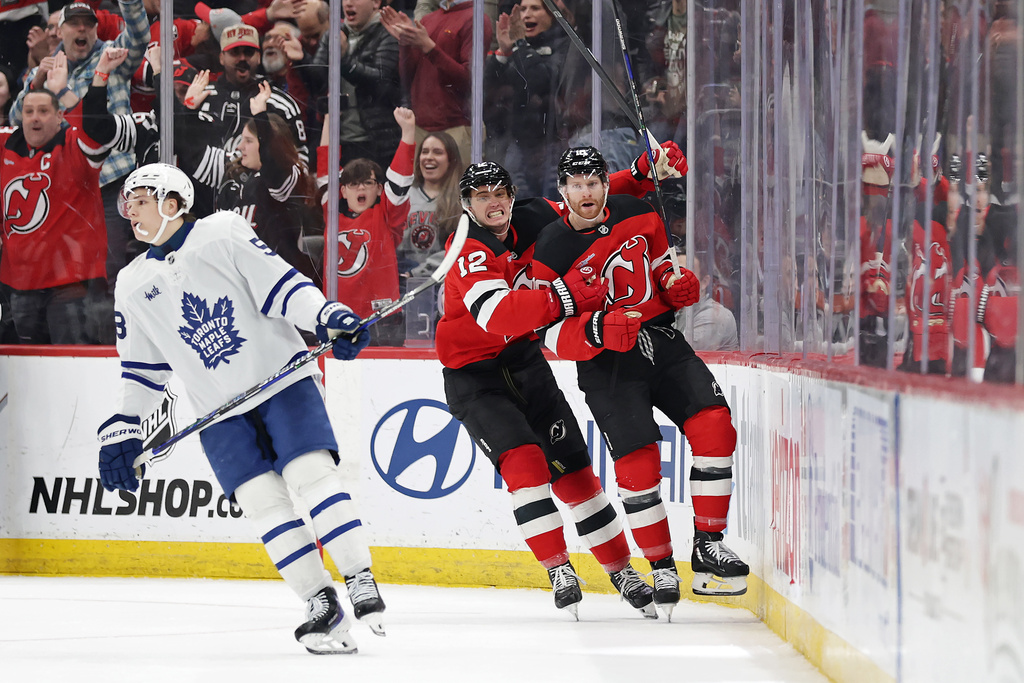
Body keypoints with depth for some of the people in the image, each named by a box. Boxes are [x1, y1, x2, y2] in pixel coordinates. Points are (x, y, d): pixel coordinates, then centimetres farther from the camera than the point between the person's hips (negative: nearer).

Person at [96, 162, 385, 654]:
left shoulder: (222, 233, 0)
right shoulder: (133, 286, 13)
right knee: (261, 498, -11)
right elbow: (141, 370, 17)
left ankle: (361, 581, -14)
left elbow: (281, 283, -8)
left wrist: (328, 317, -22)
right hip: (220, 411, 3)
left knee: (311, 471, -18)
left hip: (281, 375, -3)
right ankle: (322, 607, -9)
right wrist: (122, 432, 11)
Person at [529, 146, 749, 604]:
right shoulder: (551, 252, -11)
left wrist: (677, 284, -2)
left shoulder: (637, 215, 2)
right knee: (637, 460, -16)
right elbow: (554, 334, -14)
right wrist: (598, 330, -33)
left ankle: (707, 549, -5)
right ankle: (662, 570, 0)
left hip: (662, 342, 4)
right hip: (604, 363, -4)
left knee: (713, 425, -13)